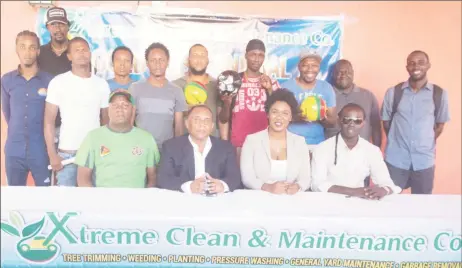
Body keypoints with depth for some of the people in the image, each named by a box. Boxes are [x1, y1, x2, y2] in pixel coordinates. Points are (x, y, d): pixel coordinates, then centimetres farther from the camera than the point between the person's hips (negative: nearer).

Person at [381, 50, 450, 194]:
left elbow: (440, 125, 8)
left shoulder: (440, 94, -1)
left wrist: (425, 145, 6)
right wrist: (397, 141, 3)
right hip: (395, 160, 0)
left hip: (424, 161, 1)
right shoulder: (393, 92, -1)